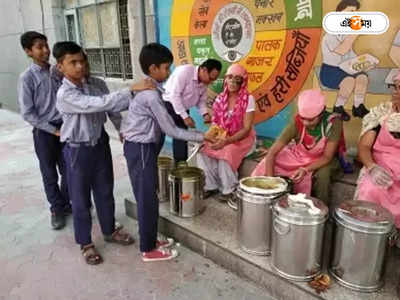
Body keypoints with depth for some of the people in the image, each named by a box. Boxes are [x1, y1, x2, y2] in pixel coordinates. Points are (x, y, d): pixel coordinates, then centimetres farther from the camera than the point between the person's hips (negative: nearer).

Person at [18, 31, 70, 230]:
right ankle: (57, 209, 26)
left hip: (64, 128, 4)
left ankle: (67, 204, 32)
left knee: (68, 171, 12)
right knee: (50, 175, 9)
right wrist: (53, 130, -12)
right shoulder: (27, 78, -10)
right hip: (44, 132, -4)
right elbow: (27, 113, -11)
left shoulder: (57, 72, 3)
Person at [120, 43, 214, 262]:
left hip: (140, 146, 10)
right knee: (148, 199, 2)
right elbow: (170, 130, -20)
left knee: (147, 197, 17)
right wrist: (201, 137, -14)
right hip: (142, 149, -10)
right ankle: (148, 249, 17)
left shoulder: (145, 88, 9)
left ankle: (150, 240, 32)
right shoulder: (151, 95, -22)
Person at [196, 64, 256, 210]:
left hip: (242, 138, -5)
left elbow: (246, 129, -18)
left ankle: (229, 191, -10)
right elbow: (215, 122, 6)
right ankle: (210, 186, 0)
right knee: (202, 150, -18)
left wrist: (227, 141, -31)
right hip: (222, 137, 5)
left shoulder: (248, 99, -14)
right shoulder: (220, 98, 1)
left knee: (226, 153, -32)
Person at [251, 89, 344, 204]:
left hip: (323, 160, -1)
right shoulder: (296, 124, -25)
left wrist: (305, 170, -38)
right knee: (264, 168, -17)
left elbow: (327, 157, -23)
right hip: (299, 156, 2)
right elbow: (272, 152, -27)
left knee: (322, 174, -35)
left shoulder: (333, 122, -27)